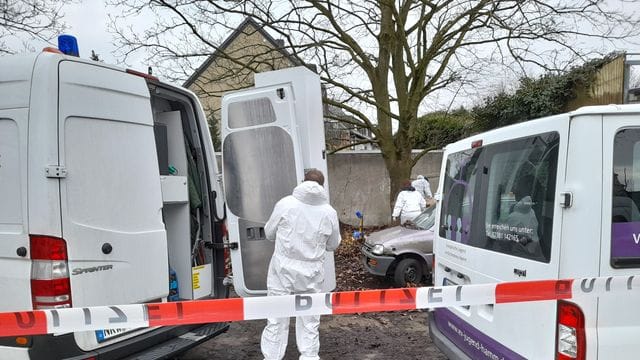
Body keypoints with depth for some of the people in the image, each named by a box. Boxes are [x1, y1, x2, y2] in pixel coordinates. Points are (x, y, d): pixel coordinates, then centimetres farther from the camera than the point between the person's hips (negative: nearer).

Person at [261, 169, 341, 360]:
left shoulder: (285, 204, -7)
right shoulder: (329, 212, -2)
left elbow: (269, 233, 4)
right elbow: (333, 245, 9)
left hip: (283, 269, -1)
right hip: (311, 273, 1)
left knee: (277, 318, 8)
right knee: (309, 320, 15)